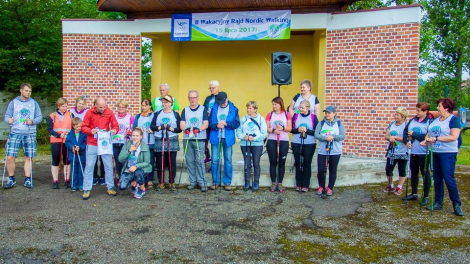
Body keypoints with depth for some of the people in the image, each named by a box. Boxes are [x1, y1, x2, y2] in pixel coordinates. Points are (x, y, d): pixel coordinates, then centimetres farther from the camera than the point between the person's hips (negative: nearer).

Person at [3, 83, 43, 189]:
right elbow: (7, 116, 5)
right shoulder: (13, 102, 6)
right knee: (10, 157, -6)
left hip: (30, 134, 1)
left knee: (29, 158, 4)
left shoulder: (34, 103, 7)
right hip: (15, 133, -1)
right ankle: (11, 179, 12)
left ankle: (27, 180, 15)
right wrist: (9, 120, -17)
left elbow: (39, 116, 5)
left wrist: (33, 121, -13)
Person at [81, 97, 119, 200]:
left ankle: (110, 187, 20)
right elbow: (83, 127, -3)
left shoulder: (109, 112, -2)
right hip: (92, 144, -1)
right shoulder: (90, 113, -5)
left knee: (109, 166, 7)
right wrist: (91, 131, -22)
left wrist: (114, 130, -20)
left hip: (105, 143, 1)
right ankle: (87, 189, 10)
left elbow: (115, 125, 2)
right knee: (89, 166, 1)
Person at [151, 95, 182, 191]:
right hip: (159, 141, 2)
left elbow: (180, 128, 0)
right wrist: (160, 127, -13)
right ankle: (161, 183, 13)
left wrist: (171, 128, -15)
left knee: (171, 163, 2)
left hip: (172, 141, -2)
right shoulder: (158, 114, 11)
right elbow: (152, 126, 4)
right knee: (160, 163, 3)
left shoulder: (175, 114, 5)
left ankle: (172, 183, 11)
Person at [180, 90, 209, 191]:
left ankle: (202, 182, 3)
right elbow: (182, 124, 4)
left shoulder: (203, 109, 5)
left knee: (199, 161, -5)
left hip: (200, 139, -3)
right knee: (190, 161, 6)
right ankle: (193, 181, 16)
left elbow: (206, 124, -4)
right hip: (187, 139, 3)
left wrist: (198, 129, -23)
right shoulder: (185, 110, 13)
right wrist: (186, 129, -19)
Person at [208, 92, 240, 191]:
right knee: (215, 160, 4)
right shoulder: (214, 108, 2)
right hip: (215, 138, 1)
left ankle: (227, 182, 16)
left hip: (228, 138, -1)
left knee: (228, 160, 6)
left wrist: (226, 124, -17)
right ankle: (215, 181, 17)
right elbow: (209, 122, 0)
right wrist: (216, 125, -19)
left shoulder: (233, 109, 0)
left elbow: (237, 123, -5)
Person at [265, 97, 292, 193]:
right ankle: (273, 183, 11)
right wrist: (274, 130, -17)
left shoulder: (287, 114, 5)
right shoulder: (270, 114, 7)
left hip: (284, 141, 0)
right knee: (273, 162, 2)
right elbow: (267, 128, 2)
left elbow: (289, 128, 2)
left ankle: (280, 183, 12)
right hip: (272, 141, 0)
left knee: (282, 163, 3)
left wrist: (282, 128, -17)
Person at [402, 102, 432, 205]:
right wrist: (406, 141, -4)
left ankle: (426, 197, 14)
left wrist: (414, 134, -15)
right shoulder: (413, 120, 7)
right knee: (414, 173, 15)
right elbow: (405, 131, 12)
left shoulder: (430, 122, -12)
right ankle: (414, 194, 29)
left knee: (425, 173, 4)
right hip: (413, 152, 7)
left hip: (424, 153, -6)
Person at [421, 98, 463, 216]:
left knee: (449, 179, -7)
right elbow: (429, 133, 20)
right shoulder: (435, 120, 14)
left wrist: (436, 138, -21)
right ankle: (438, 203, 18)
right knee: (437, 178, 10)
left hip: (448, 153, -7)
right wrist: (426, 140, -1)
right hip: (434, 152, 7)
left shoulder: (453, 119, -8)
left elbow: (454, 137, -18)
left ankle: (456, 204, 5)